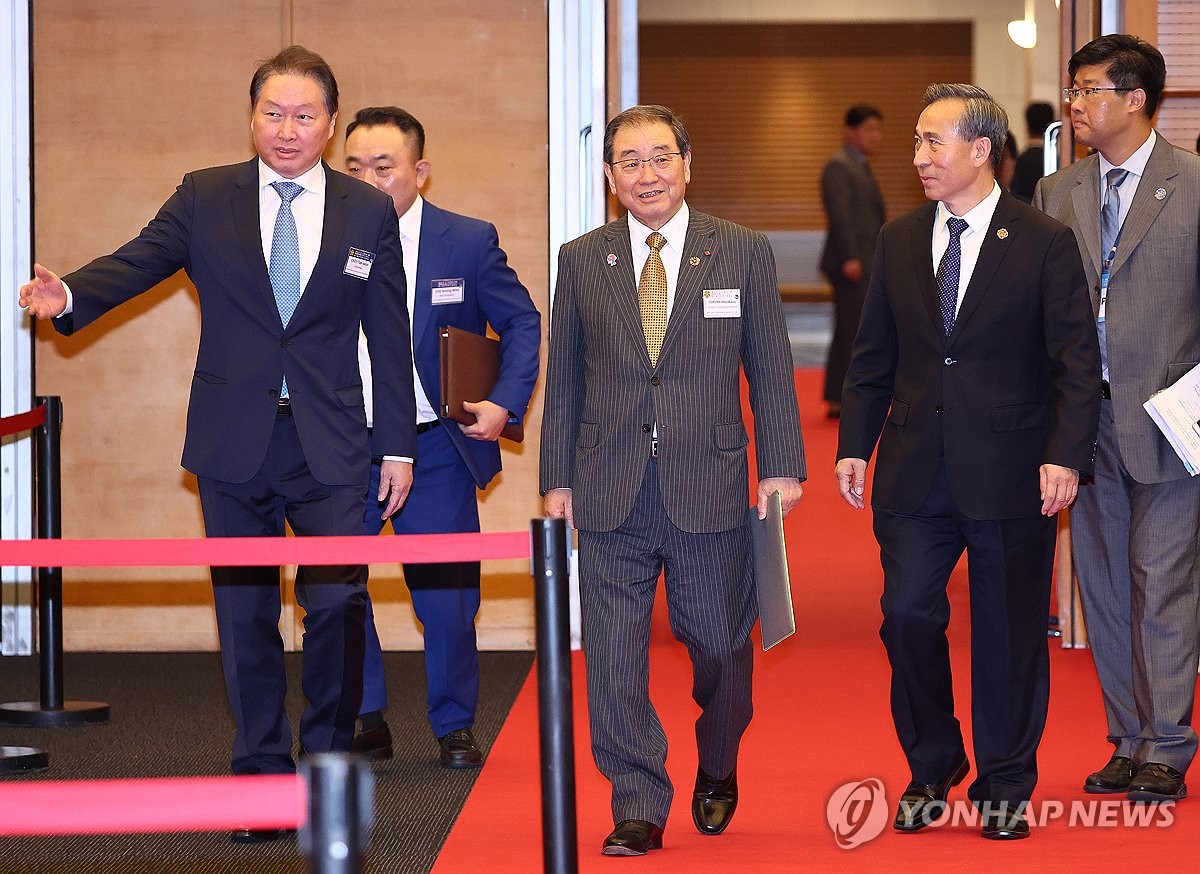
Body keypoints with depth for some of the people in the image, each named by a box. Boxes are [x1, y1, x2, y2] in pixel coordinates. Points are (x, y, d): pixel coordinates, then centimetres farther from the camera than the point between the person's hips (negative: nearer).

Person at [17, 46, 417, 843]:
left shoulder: (369, 213, 6)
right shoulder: (205, 199, 4)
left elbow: (391, 336, 8)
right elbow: (135, 264, -7)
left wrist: (399, 443, 7)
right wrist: (68, 295, -28)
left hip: (329, 448, -1)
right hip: (234, 447, 1)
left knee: (338, 604, -11)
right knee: (246, 615, 5)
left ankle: (330, 768, 8)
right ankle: (263, 777, 16)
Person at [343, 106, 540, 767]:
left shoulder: (468, 242, -1)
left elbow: (522, 324, 4)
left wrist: (504, 404, -9)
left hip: (434, 449, -1)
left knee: (446, 594, 3)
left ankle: (454, 728, 21)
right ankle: (365, 722, 18)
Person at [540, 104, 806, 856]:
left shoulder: (743, 252, 3)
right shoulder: (581, 261, 7)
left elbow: (771, 368, 4)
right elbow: (565, 378, 10)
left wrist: (782, 466, -2)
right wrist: (558, 479, 6)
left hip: (710, 488, -1)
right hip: (611, 493, 1)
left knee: (721, 645, 8)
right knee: (615, 655, -1)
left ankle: (717, 772, 35)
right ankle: (639, 808, 8)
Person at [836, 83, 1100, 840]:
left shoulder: (1045, 243, -4)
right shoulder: (899, 242, 8)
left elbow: (1077, 362, -6)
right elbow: (874, 356, 13)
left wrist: (1066, 455, -14)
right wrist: (855, 444, 7)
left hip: (1010, 477, -3)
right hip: (915, 472, 3)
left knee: (1009, 634, 5)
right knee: (909, 616, -1)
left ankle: (1004, 788, 19)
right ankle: (931, 771, 19)